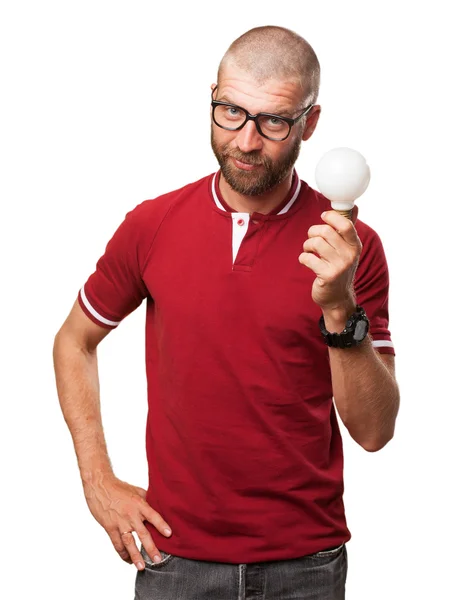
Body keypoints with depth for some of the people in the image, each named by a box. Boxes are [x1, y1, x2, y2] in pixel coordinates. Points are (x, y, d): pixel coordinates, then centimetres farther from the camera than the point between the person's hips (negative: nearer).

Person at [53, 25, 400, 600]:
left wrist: (340, 309, -25)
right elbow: (74, 341, 11)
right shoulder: (151, 225, -3)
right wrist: (98, 482, 3)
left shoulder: (350, 246, -8)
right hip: (174, 553, 1)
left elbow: (374, 432, -10)